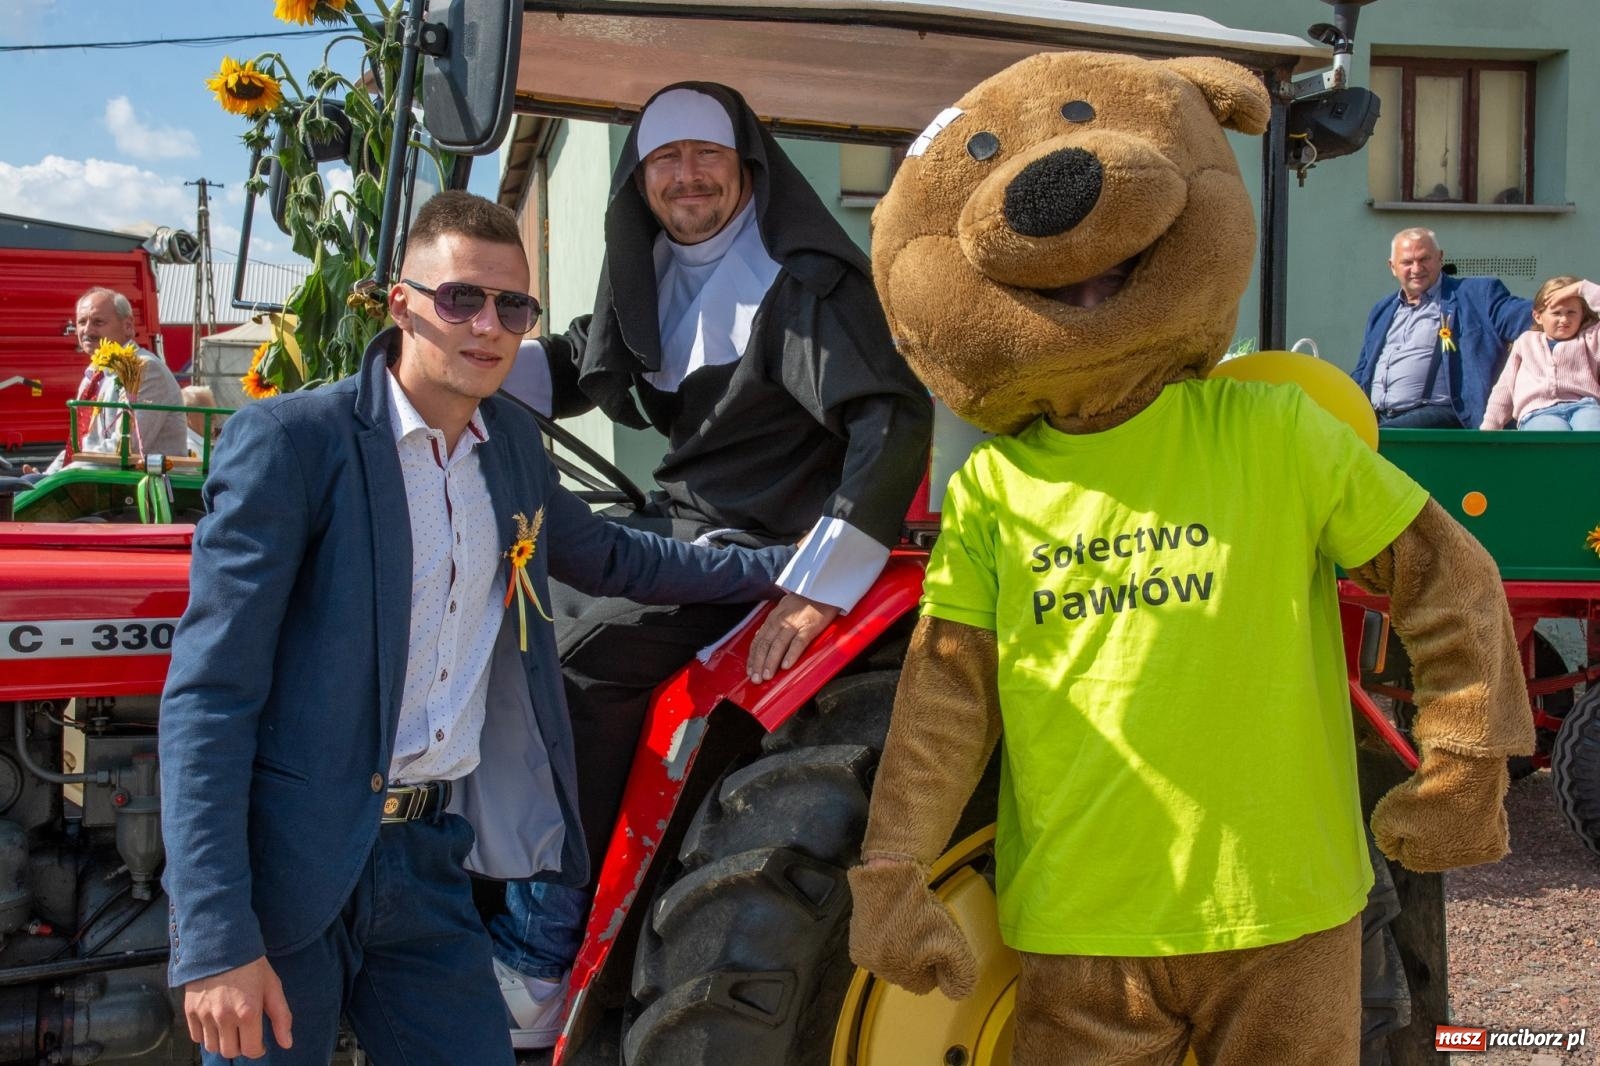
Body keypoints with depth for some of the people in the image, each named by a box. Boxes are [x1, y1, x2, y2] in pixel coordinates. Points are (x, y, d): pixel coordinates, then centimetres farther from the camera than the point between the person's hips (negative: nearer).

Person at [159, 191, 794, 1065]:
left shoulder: (512, 445, 8)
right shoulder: (288, 440, -12)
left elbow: (612, 560, 28)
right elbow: (209, 693, -15)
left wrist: (783, 565, 23)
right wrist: (216, 941, -20)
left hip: (429, 860, 6)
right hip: (290, 864, -5)